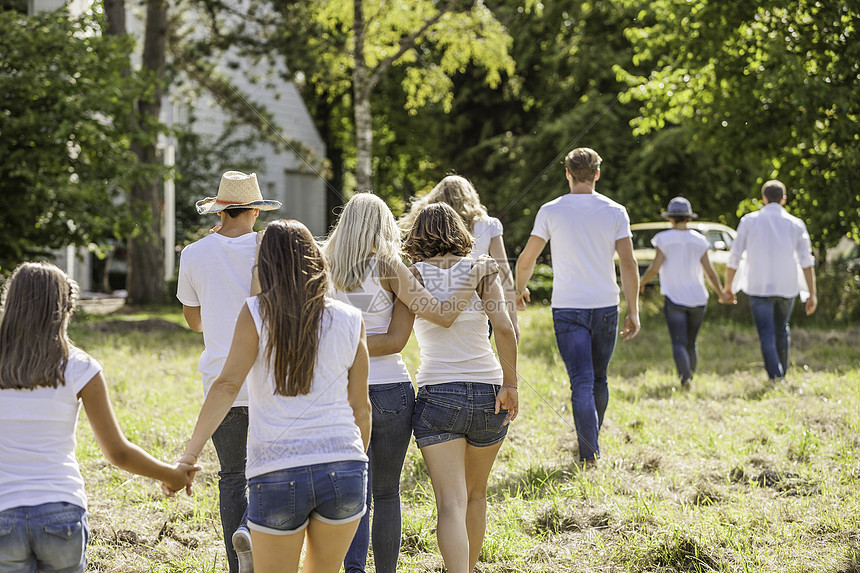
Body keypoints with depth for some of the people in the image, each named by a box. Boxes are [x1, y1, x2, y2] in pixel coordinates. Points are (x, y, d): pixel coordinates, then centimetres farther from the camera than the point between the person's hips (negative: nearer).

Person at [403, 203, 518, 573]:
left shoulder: (412, 275, 0)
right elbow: (504, 327, -11)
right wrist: (510, 384, -7)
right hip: (487, 394, 2)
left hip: (436, 393, -2)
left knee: (451, 503, -8)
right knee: (476, 494, 22)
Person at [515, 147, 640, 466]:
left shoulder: (550, 211, -3)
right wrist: (633, 312, 2)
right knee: (599, 380, 17)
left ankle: (590, 457, -15)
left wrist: (520, 289, 23)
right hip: (606, 307, 2)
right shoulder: (615, 212, 1)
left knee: (582, 383, -5)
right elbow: (628, 265, -3)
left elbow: (526, 261, 3)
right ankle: (590, 446, 30)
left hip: (568, 308, -2)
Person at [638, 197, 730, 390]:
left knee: (679, 344, -9)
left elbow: (655, 268, -10)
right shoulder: (698, 240, 2)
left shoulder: (664, 239, -6)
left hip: (674, 298, -3)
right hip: (697, 298, 3)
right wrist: (721, 293, 15)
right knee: (691, 343, 17)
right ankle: (689, 378, 22)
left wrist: (641, 283, 8)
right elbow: (710, 273, 0)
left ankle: (685, 377, -30)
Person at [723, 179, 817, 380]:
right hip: (787, 287, 2)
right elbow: (806, 261, -2)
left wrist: (728, 286, 12)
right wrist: (812, 294, 0)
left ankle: (775, 377, -19)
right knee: (781, 330, 22)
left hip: (759, 287, -2)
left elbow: (735, 256, 1)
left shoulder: (749, 221, 1)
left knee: (767, 336, -4)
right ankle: (782, 375, 27)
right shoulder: (796, 224, 4)